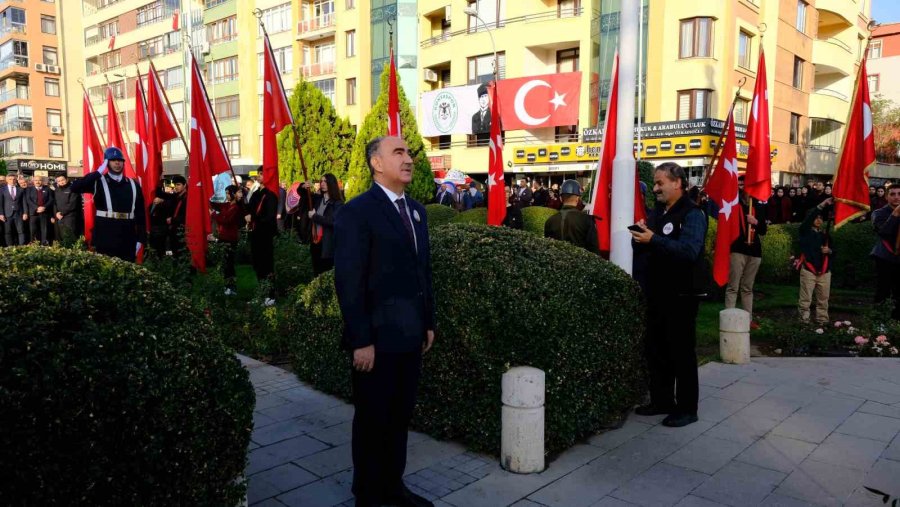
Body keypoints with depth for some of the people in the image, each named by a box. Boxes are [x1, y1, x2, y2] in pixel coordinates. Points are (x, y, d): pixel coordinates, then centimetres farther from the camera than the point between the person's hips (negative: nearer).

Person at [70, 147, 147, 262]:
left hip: (128, 240, 2)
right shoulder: (99, 182, 2)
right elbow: (74, 187, -15)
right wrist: (98, 172, -15)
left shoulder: (133, 185, 7)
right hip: (105, 240, -2)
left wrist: (141, 239, 2)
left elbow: (140, 213, 7)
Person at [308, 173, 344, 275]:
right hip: (315, 241, 6)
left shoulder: (337, 203, -9)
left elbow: (332, 221, -19)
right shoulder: (317, 198, 7)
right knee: (316, 273, 14)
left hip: (328, 244, -6)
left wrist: (314, 216, -12)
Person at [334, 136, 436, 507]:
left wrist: (428, 323, 12)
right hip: (377, 335, -7)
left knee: (401, 414, 17)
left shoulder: (416, 210, 11)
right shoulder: (356, 212, -12)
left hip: (409, 334, 7)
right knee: (373, 419, 9)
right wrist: (361, 340, -18)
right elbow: (348, 282, -16)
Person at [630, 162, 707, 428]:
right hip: (658, 291, 8)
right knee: (656, 348, 14)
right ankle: (661, 400, 27)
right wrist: (640, 237, -7)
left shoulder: (692, 214, -12)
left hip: (682, 294, -8)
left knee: (681, 351, 0)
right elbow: (643, 248, 14)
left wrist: (654, 240, -32)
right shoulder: (657, 212, 13)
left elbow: (689, 250, -28)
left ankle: (686, 408, 12)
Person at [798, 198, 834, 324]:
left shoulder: (825, 235, 14)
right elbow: (809, 218, -17)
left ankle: (822, 321, 15)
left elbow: (833, 254, 17)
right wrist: (823, 204, -23)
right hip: (808, 270, -4)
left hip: (825, 271, 4)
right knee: (805, 299, -5)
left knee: (823, 300, 8)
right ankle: (804, 321, -1)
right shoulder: (805, 231, 2)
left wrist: (829, 251, -7)